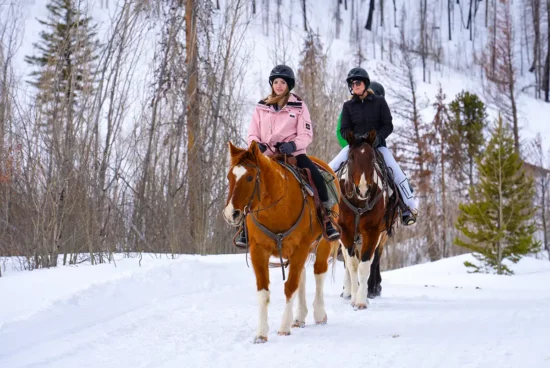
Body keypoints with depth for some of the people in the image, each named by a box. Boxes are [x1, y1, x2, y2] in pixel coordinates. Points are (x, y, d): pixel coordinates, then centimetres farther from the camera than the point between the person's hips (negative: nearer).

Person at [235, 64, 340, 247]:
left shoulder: (299, 106, 3)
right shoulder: (262, 107, 8)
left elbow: (306, 134, -2)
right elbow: (252, 134, 10)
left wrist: (293, 144, -22)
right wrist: (257, 144, -14)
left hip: (293, 154, -1)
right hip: (267, 155, 1)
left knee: (317, 177, -22)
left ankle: (327, 221, -11)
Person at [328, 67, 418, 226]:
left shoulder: (379, 102, -2)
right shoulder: (348, 106, 2)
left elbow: (388, 126, -3)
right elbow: (344, 130, 1)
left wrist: (378, 137, -22)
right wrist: (354, 137, -20)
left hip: (377, 145, -2)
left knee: (397, 172, -18)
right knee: (330, 169, -13)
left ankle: (410, 208, -8)